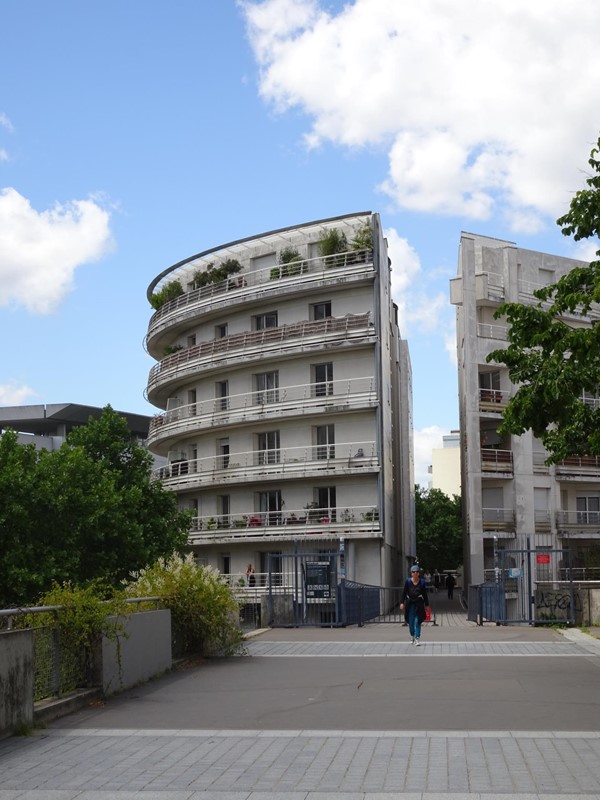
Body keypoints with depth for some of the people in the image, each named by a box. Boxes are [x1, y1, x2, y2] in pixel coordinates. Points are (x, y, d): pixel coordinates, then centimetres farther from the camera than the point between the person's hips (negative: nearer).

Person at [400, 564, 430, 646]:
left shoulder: (422, 582, 1)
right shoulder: (408, 582, -2)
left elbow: (425, 594, 7)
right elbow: (404, 593, -1)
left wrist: (427, 605, 10)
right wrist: (402, 603, -9)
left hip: (419, 604, -1)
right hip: (410, 603, 1)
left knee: (417, 621, -6)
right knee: (410, 622, 9)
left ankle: (417, 639, -3)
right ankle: (412, 637, 29)